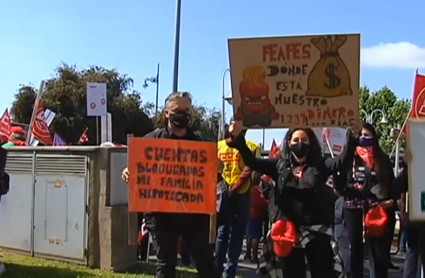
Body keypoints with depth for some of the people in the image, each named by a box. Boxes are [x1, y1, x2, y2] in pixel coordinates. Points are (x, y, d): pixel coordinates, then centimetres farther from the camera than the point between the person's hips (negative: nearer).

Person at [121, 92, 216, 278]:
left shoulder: (198, 142, 10)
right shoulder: (152, 139, 2)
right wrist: (128, 172, -20)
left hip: (193, 212, 2)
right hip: (162, 212, -1)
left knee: (205, 261, 7)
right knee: (166, 262, 10)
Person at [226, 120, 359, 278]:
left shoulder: (319, 165, 4)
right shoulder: (280, 164, 6)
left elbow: (343, 161, -9)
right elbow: (252, 162, -1)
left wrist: (352, 138, -24)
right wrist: (238, 139, -15)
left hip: (316, 231, -1)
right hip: (287, 231, 1)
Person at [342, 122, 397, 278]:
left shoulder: (382, 159, 7)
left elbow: (392, 183, 8)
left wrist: (391, 200, -6)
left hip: (376, 209, 0)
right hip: (353, 209, 0)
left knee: (379, 250, 1)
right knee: (355, 249, 9)